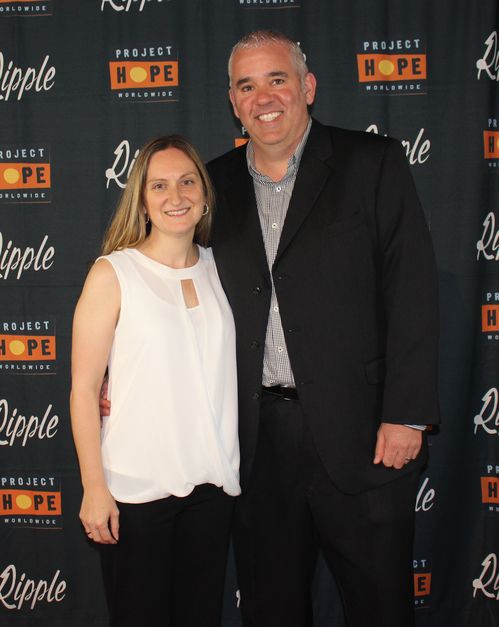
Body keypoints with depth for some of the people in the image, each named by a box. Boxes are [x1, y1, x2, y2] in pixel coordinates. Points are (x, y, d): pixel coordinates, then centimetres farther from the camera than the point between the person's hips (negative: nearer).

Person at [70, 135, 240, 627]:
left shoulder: (217, 268, 6)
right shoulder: (113, 273, -7)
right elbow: (83, 388, -8)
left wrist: (230, 466, 6)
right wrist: (94, 487, -10)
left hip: (212, 483, 4)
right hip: (136, 489, -4)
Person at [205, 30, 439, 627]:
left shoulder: (373, 163, -1)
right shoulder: (217, 183, 9)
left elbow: (412, 293, -6)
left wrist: (405, 416, -11)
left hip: (359, 432, -2)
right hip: (257, 437, 3)